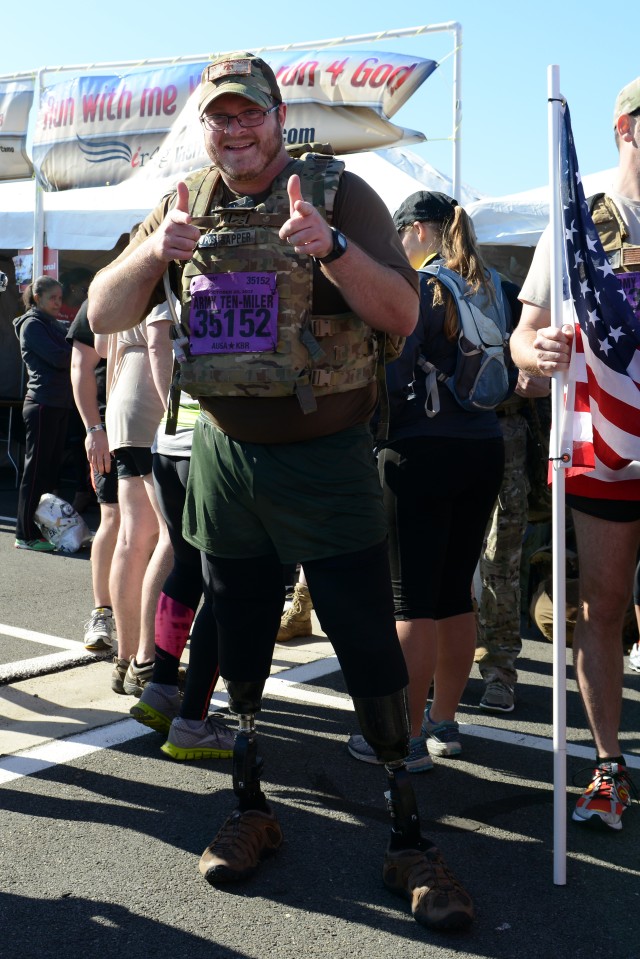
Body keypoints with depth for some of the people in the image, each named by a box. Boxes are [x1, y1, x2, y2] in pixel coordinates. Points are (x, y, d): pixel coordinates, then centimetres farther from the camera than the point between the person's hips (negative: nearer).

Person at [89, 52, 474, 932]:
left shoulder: (338, 193, -7)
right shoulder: (185, 206, 6)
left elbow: (401, 316, -15)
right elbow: (103, 316, 1)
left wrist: (327, 247, -31)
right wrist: (153, 252, -18)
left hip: (326, 462, -4)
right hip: (226, 457, 4)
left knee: (371, 655, -2)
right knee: (238, 650, 14)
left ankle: (409, 840, 12)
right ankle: (252, 810, 31)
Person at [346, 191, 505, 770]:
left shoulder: (420, 285, -8)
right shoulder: (489, 286, 13)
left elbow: (391, 376, -14)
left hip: (423, 452, -7)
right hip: (484, 449, 7)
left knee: (413, 601, -3)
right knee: (456, 594, 13)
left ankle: (407, 738, 2)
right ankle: (444, 723, 22)